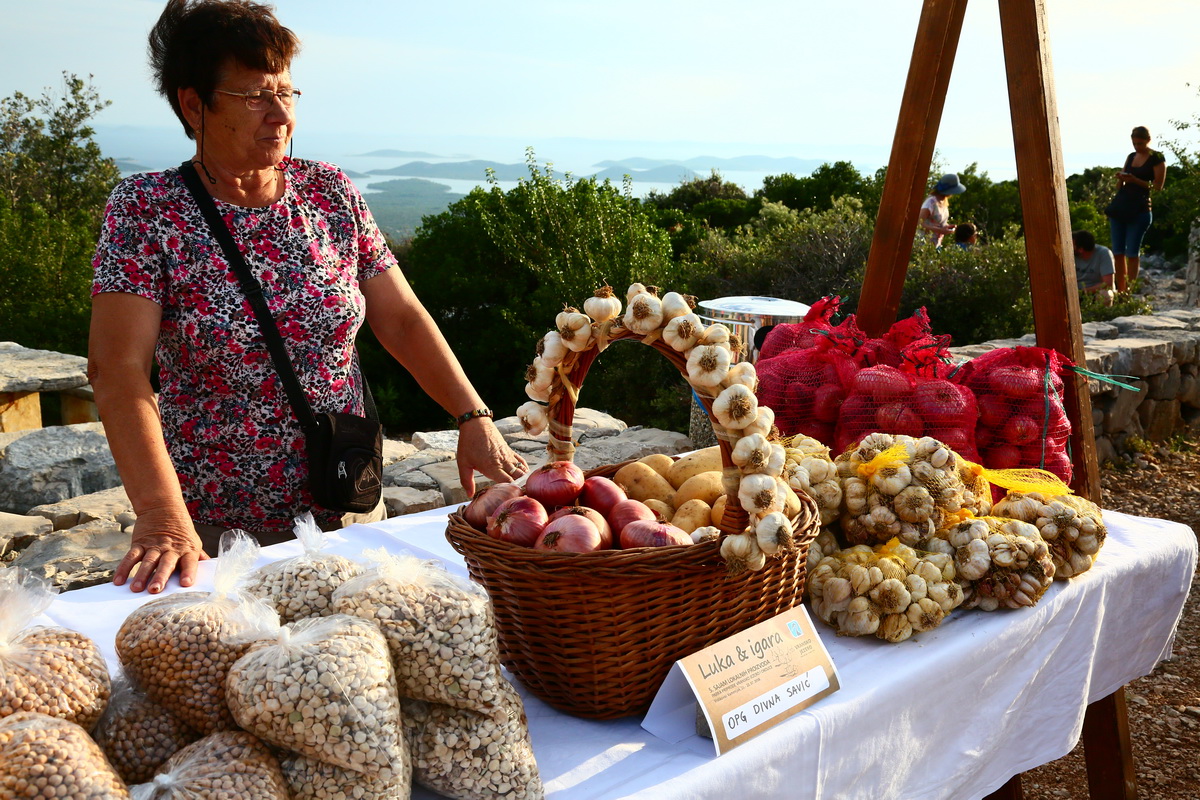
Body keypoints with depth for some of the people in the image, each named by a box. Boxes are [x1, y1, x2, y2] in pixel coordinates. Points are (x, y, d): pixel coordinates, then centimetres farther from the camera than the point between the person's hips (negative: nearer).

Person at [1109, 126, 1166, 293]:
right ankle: (1120, 290, 7)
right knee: (1118, 251, 2)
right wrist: (1120, 179, -2)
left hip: (1140, 209, -6)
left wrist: (1135, 180, -17)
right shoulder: (1131, 157, 16)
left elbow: (1158, 186, -7)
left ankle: (1129, 291, -4)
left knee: (1132, 251, -7)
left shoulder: (1157, 158, -2)